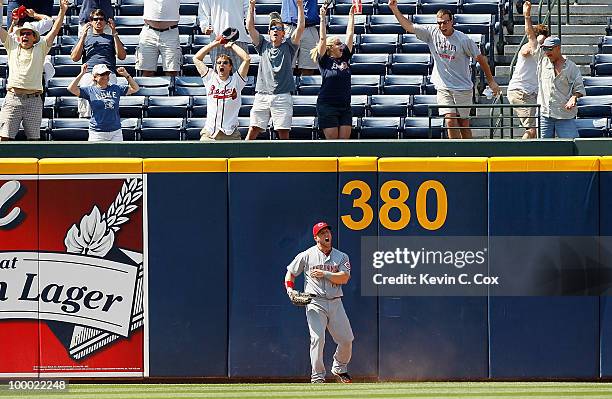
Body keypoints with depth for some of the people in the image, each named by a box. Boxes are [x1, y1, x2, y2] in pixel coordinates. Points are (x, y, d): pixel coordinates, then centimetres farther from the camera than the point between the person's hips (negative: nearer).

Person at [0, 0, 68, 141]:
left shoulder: (40, 49, 14)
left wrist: (62, 11, -3)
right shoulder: (12, 46, 16)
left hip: (33, 99, 0)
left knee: (33, 138, 0)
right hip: (13, 98, 0)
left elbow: (55, 30, 8)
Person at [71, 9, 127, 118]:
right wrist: (83, 35, 9)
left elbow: (122, 56, 12)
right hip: (89, 75, 1)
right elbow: (75, 58, 13)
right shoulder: (85, 38, 28)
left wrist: (114, 33, 9)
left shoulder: (111, 38, 28)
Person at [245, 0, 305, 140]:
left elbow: (300, 27, -1)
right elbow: (250, 26, 10)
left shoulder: (288, 46, 10)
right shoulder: (263, 45, 15)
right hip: (262, 95, 1)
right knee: (253, 130, -4)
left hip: (282, 96, -1)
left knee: (283, 132, -4)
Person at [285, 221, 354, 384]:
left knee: (347, 340, 2)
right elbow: (290, 273, 12)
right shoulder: (306, 255, 4)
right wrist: (290, 290, -4)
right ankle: (317, 376, -11)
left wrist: (324, 274, -15)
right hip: (315, 303, -3)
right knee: (318, 338, -17)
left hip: (335, 303, 3)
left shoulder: (341, 256, 9)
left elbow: (344, 278, -6)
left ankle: (339, 368, 28)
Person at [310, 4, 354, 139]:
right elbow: (323, 39, -8)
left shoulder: (345, 58, 11)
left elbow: (349, 35, 11)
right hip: (327, 107, -5)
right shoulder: (325, 61, -1)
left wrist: (351, 15, 9)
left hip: (345, 107, 5)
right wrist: (322, 18, -11)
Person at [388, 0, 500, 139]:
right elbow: (409, 26, 4)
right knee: (450, 121, -12)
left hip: (463, 88, -2)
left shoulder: (463, 39, -10)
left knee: (464, 124, 2)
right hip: (443, 88, 2)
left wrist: (491, 81, 4)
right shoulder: (432, 32, -1)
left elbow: (480, 58, 0)